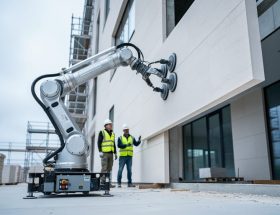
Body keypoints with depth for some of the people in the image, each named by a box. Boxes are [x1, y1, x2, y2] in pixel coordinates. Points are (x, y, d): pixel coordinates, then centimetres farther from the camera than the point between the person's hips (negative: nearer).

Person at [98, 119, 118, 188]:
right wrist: (100, 151, -14)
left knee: (109, 169, 7)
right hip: (104, 153, -6)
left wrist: (115, 153, 16)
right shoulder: (102, 132, 0)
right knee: (104, 168, -9)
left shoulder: (112, 134, 18)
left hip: (111, 153, 6)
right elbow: (99, 142, -6)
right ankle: (102, 182, -6)